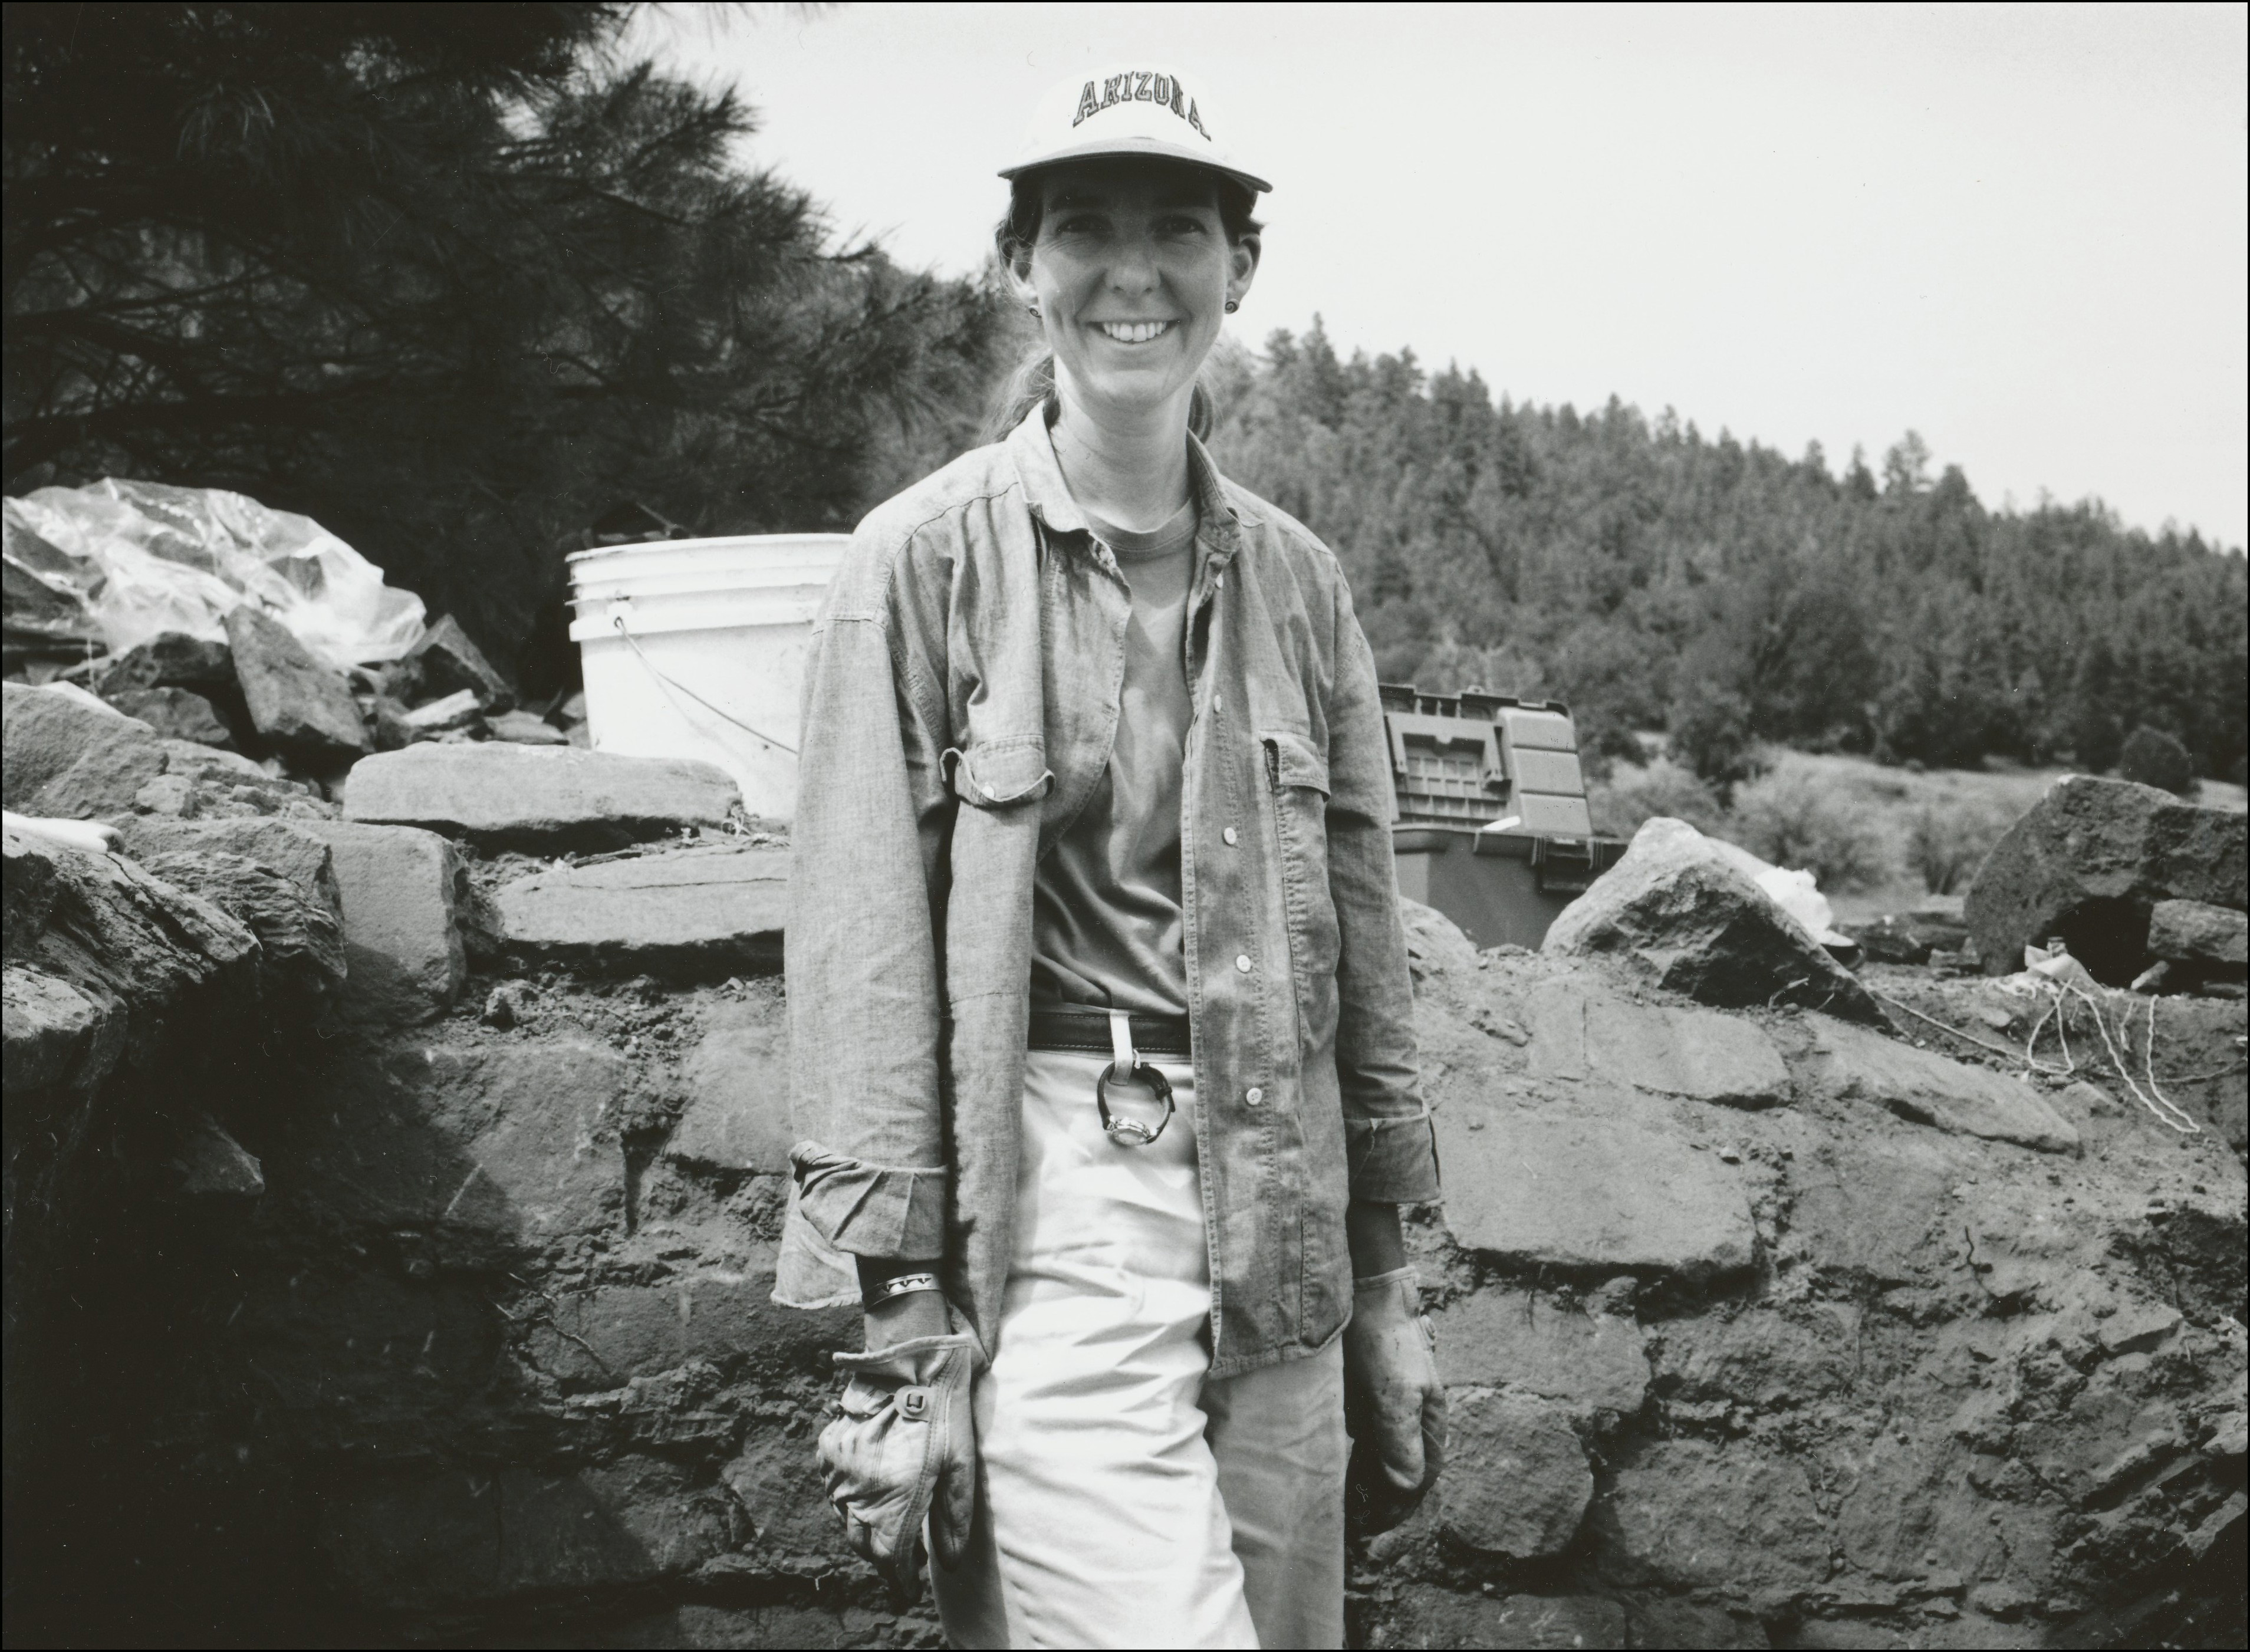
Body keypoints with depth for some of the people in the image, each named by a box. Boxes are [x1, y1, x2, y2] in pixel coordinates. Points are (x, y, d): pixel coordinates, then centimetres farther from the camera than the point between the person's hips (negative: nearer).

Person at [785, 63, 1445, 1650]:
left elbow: (1364, 939, 13)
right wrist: (908, 1325, -10)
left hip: (1275, 1220, 5)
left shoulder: (1296, 580, 10)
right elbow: (866, 947, -6)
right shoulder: (927, 561, -3)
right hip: (1051, 1208, -5)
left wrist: (1386, 1282, 12)